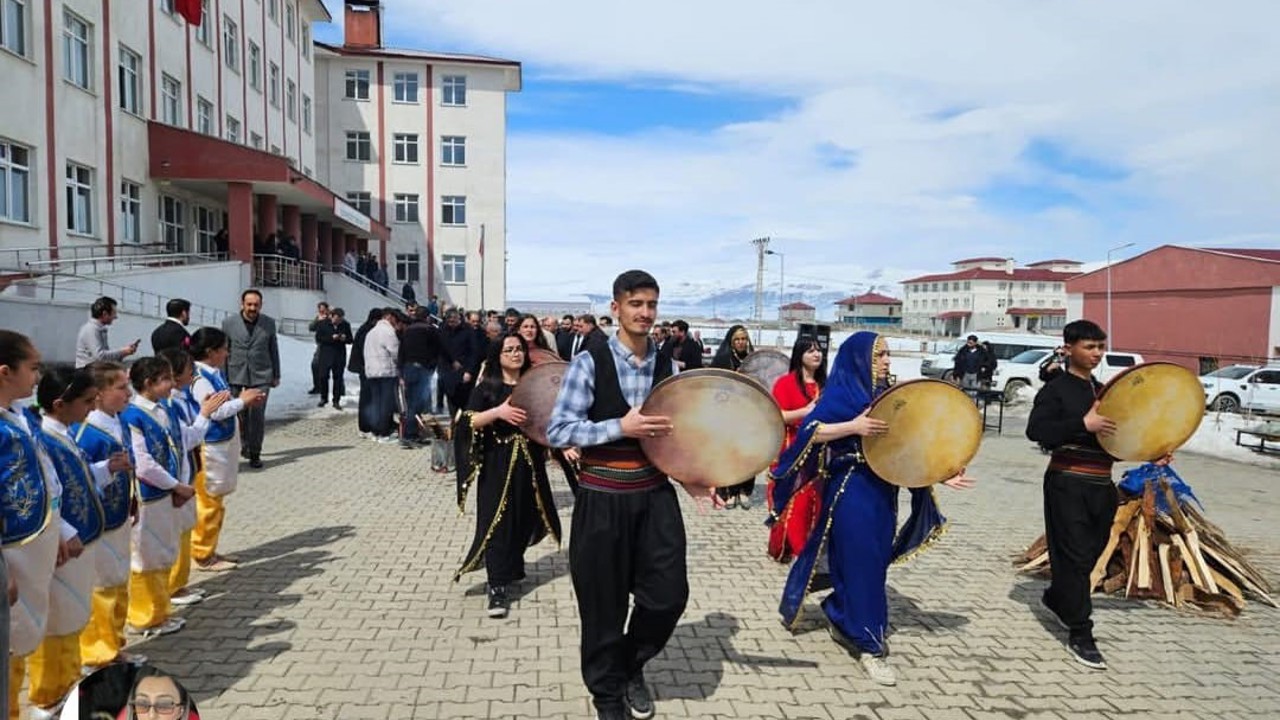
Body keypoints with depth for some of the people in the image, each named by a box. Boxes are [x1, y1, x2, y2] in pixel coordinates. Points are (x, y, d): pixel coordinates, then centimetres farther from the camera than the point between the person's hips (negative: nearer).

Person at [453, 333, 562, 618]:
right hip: (497, 464, -4)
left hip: (529, 463, 4)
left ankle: (510, 571, 37)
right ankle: (498, 587, -1)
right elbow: (469, 421, -11)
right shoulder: (487, 386, -3)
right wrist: (497, 412, -25)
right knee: (497, 522, -5)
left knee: (522, 519, 13)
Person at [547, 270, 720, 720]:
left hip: (655, 495, 4)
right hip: (602, 500, -4)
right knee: (604, 603, 10)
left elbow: (674, 436, 11)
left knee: (669, 593, 7)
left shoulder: (668, 368, 4)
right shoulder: (589, 362, -10)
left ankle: (632, 666, 38)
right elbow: (557, 430, -14)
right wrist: (621, 427, -24)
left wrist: (693, 479, -5)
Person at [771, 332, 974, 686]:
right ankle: (867, 644, 5)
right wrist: (853, 426, -29)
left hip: (883, 490, 7)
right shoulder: (841, 392, -8)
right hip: (850, 490, -7)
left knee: (875, 561, 13)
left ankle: (841, 620, 32)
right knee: (860, 563, -4)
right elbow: (810, 431, -19)